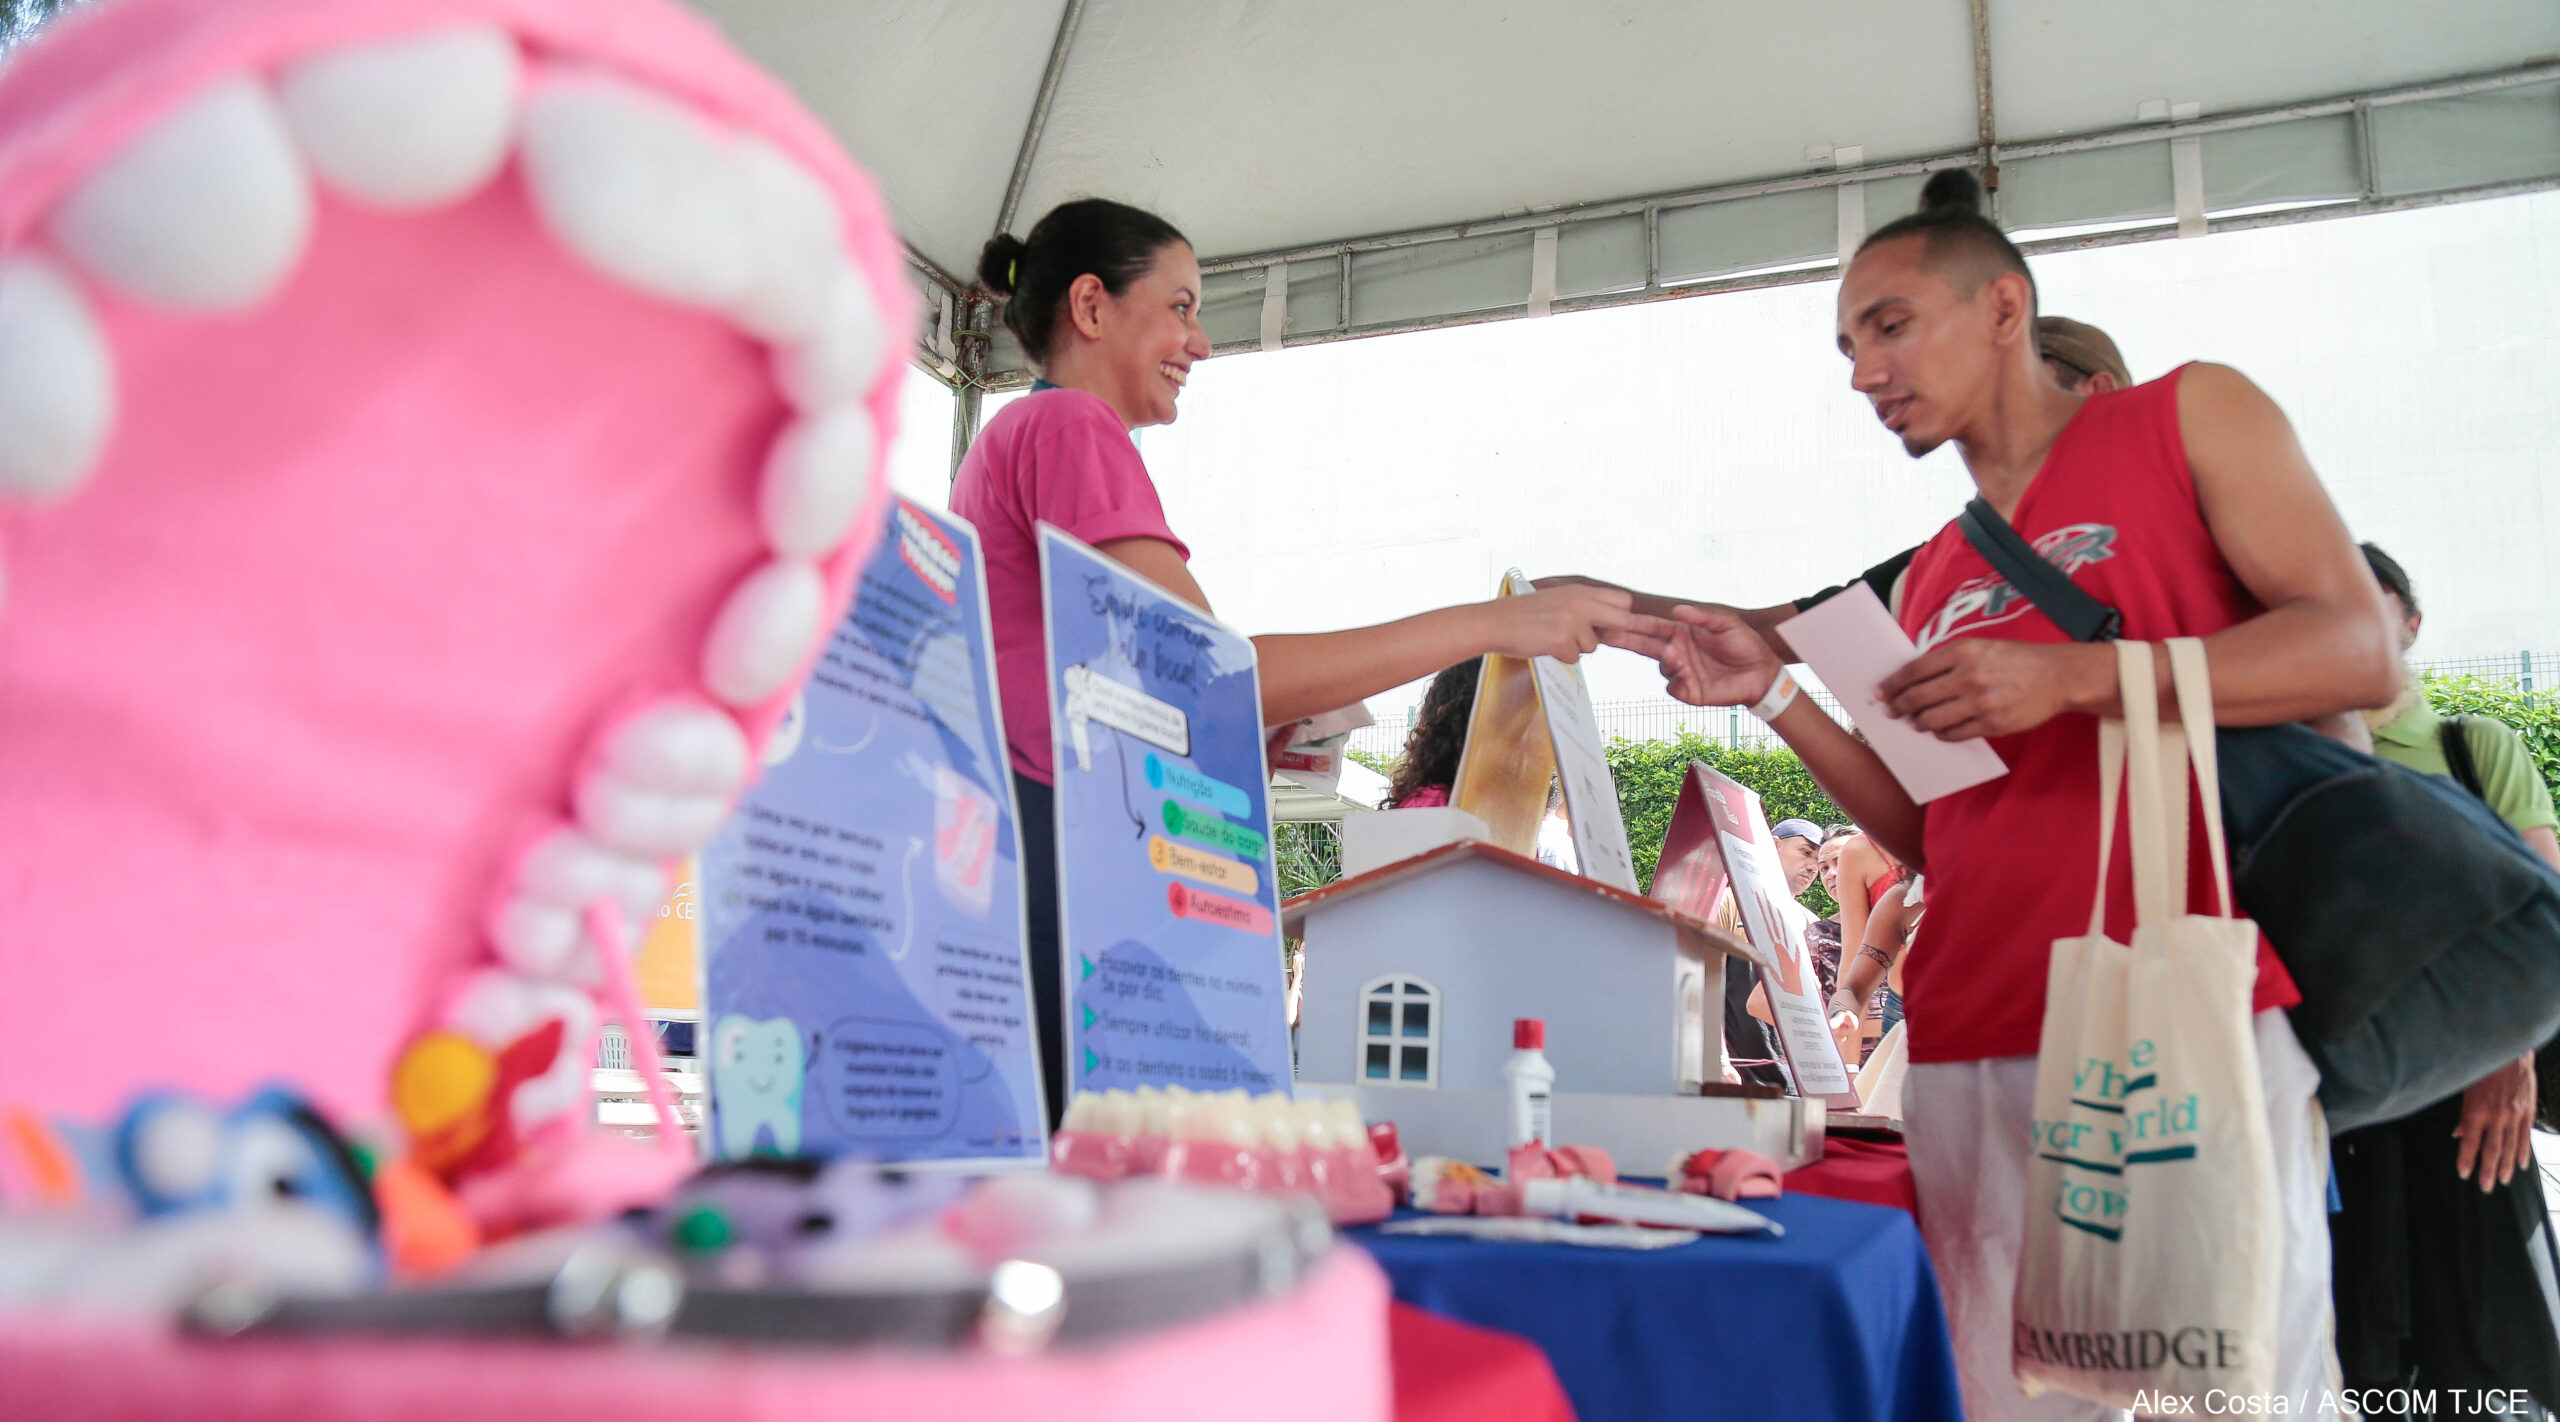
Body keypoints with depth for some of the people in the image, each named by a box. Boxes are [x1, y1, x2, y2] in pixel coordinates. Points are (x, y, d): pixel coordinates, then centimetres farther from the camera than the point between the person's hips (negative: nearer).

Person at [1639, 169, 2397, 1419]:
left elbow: (2362, 652, -5)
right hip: (1974, 1057, 5)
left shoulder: (2188, 418, 7)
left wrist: (2073, 677, -16)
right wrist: (1775, 697, 7)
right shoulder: (1932, 578, 20)